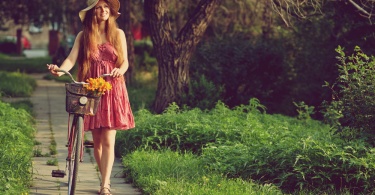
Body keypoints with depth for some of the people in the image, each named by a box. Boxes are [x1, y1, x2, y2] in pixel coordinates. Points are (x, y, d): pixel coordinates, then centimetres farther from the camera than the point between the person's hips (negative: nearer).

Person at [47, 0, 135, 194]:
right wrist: (60, 70, -30)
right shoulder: (83, 36, 4)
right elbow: (71, 58, -9)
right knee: (97, 141, 6)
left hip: (112, 91, -1)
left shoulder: (118, 34, 5)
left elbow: (125, 62, 4)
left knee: (108, 140, -9)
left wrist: (120, 70, -20)